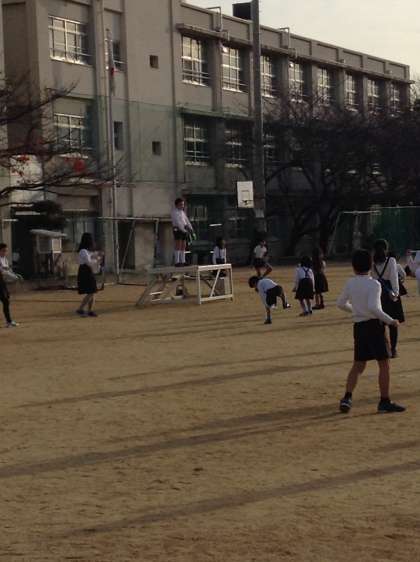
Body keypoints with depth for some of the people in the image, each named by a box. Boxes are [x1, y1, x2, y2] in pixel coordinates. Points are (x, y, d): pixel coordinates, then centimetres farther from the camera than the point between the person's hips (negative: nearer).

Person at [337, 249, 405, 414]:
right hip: (374, 325, -6)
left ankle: (347, 397, -1)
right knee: (384, 364, 3)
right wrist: (390, 320, -16)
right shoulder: (374, 284, -13)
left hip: (358, 326, 6)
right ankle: (385, 402, 3)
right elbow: (373, 307, -25)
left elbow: (341, 303, 15)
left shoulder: (350, 283, 4)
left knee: (358, 365, 13)